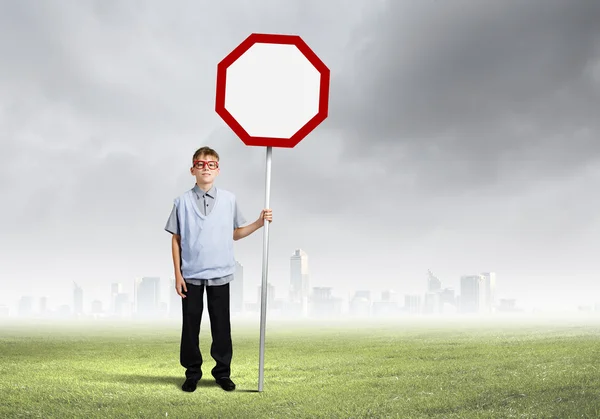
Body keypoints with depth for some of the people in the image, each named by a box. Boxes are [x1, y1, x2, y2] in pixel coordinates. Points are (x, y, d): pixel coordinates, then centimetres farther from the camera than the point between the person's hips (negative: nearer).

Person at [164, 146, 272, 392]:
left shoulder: (229, 199, 3)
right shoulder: (183, 201, -1)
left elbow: (235, 234, 12)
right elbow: (176, 240, 1)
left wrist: (259, 223, -3)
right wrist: (177, 274, -3)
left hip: (220, 274, 1)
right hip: (191, 275, -1)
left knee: (221, 325, 6)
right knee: (191, 325, 7)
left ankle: (222, 372, 19)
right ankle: (192, 373, 19)